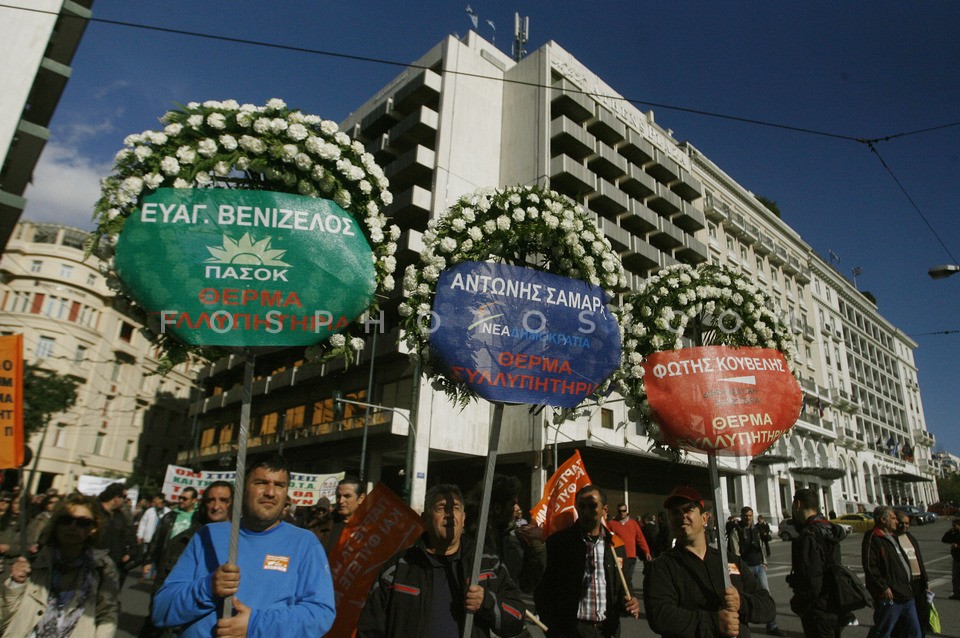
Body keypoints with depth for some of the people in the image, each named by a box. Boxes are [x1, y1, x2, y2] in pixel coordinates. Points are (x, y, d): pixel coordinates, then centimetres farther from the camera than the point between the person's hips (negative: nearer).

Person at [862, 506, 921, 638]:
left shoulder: (893, 537, 17)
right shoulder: (872, 538, -14)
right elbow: (870, 566, -21)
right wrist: (884, 587, -21)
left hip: (906, 594, 10)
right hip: (889, 596, -10)